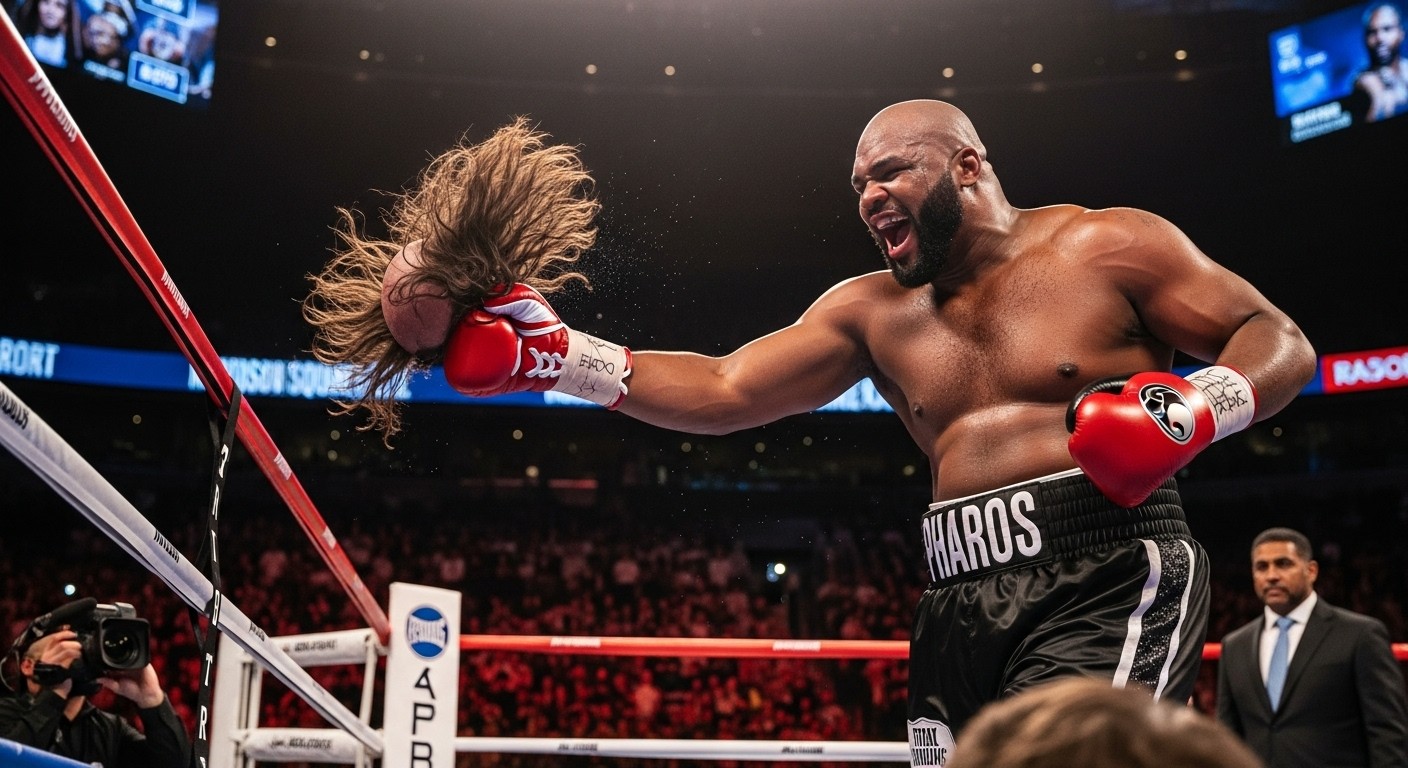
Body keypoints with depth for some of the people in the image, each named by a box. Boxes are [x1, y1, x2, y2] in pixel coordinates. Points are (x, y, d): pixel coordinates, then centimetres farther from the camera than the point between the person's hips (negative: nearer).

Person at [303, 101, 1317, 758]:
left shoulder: (1108, 247, 3)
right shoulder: (871, 311, 15)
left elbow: (1281, 342, 6)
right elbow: (723, 392, 8)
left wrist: (1199, 407, -16)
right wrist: (553, 356, -1)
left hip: (1108, 581, -5)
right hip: (965, 605, 5)